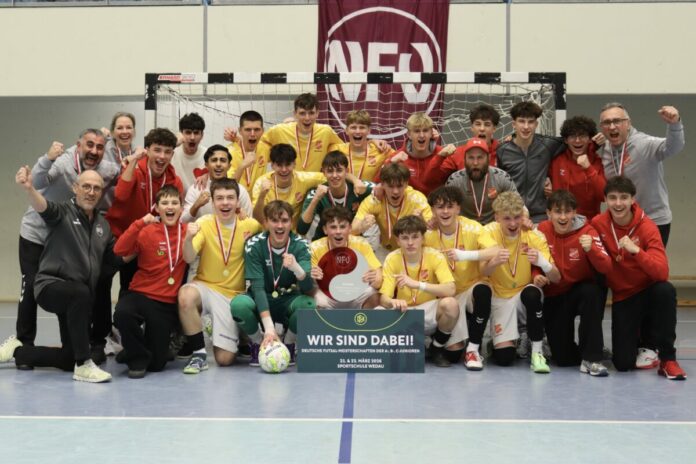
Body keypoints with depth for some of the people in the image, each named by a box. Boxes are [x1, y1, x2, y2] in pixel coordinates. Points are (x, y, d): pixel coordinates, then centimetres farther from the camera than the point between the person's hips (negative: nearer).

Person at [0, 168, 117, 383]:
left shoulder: (103, 224, 13)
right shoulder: (63, 212, -5)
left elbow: (116, 258, 18)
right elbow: (43, 207, -28)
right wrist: (29, 188, -50)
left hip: (80, 298, 7)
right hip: (51, 285, -7)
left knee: (69, 359, 8)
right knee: (81, 292, -42)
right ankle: (83, 365, -33)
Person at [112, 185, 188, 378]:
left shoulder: (187, 232, 3)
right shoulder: (147, 231, -3)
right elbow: (119, 250, -16)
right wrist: (140, 223, -23)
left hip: (168, 303, 1)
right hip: (141, 294, -1)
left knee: (157, 364, -1)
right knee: (122, 314, -37)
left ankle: (142, 348, 36)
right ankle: (137, 357, -10)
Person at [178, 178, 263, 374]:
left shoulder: (249, 226, -3)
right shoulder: (204, 223, -7)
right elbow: (189, 258, -20)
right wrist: (188, 238, -39)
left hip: (233, 294, 0)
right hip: (205, 286, 0)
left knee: (225, 359, -6)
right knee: (185, 295, -37)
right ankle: (199, 352, -16)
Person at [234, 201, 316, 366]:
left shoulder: (300, 245, -13)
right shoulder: (254, 245, -16)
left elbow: (308, 289, -23)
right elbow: (257, 287, -23)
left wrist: (296, 268, -46)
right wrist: (269, 327, -35)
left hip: (288, 302, 1)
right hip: (261, 302, 0)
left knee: (308, 304, -32)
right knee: (238, 304, -33)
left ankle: (288, 344, -1)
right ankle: (258, 343, -2)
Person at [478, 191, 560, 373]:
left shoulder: (535, 236, -14)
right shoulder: (490, 232, -15)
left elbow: (556, 278, -20)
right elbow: (483, 271, -29)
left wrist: (542, 262, -43)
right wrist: (495, 261, -52)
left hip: (525, 293, 1)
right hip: (500, 296, 0)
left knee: (532, 293, -36)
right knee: (504, 357, -16)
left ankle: (537, 352, -19)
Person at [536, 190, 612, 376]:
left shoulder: (587, 231, -15)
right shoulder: (542, 230, -9)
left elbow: (606, 268, -23)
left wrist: (591, 249, -41)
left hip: (581, 291, -1)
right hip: (553, 297, 1)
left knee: (591, 291, -39)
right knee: (563, 358, -9)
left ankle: (591, 358, -27)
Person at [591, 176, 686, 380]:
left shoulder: (647, 227, -16)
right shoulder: (598, 224, -8)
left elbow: (662, 273, -26)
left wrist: (636, 250, -39)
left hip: (649, 292, -1)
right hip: (622, 298, 1)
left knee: (666, 290, -38)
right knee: (623, 363, -12)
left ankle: (668, 358, -22)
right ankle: (640, 339, 26)